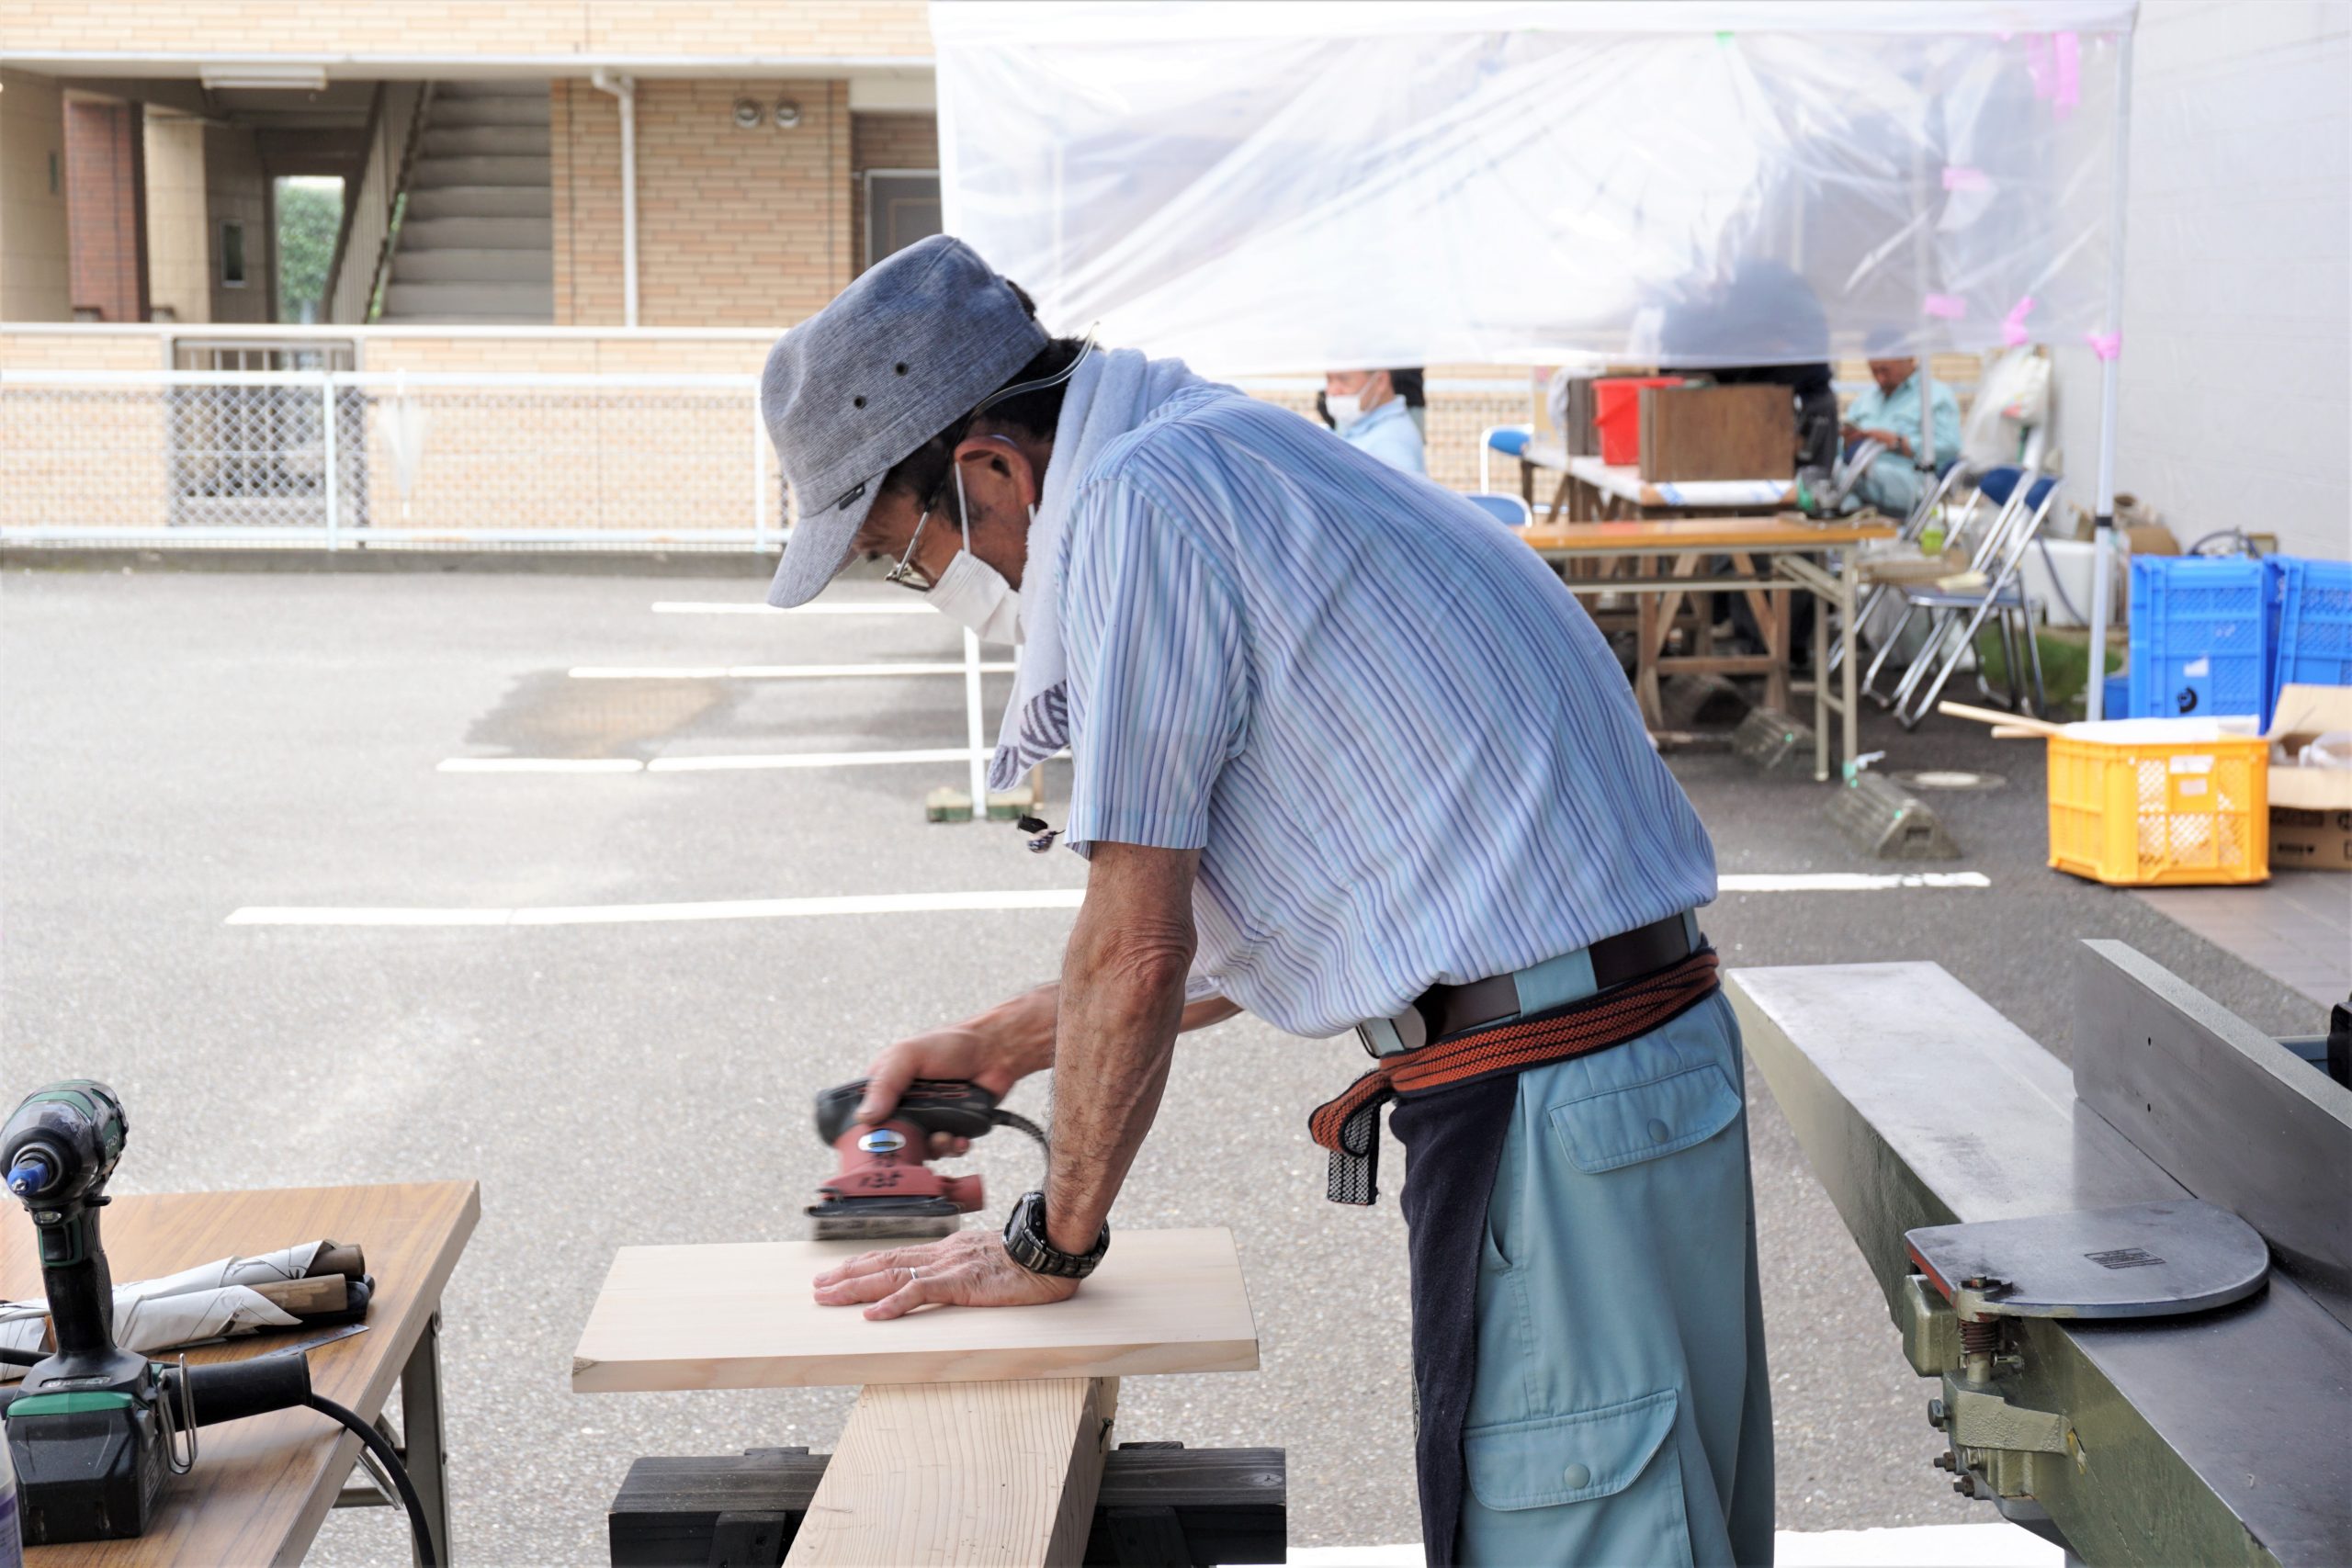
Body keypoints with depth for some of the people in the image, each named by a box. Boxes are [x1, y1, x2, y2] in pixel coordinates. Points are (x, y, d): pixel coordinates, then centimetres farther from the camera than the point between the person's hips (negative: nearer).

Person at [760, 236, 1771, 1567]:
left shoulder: (1134, 503, -13)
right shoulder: (1228, 462, 19)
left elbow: (1138, 950, -14)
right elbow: (1236, 931, 25)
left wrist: (1054, 1244, -1)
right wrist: (995, 1047, 29)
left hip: (1552, 1102, -11)